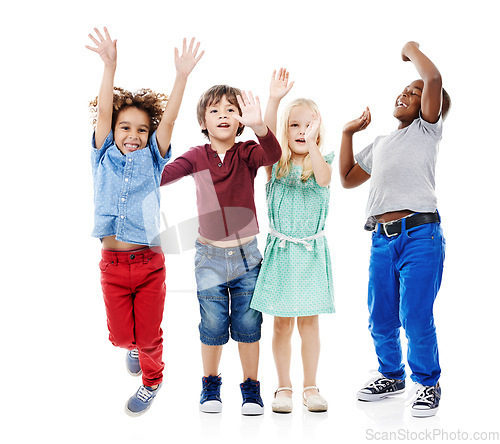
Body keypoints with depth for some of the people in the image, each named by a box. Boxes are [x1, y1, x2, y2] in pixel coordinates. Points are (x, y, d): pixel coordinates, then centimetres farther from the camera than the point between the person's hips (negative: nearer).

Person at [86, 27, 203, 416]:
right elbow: (103, 113, -8)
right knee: (120, 335, 10)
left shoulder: (152, 159, 2)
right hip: (113, 264, 1)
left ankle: (152, 379, 38)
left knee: (149, 333, 9)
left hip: (150, 263, -1)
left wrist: (182, 76, -19)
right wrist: (110, 66, -19)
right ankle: (135, 346, 47)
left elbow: (168, 120, -10)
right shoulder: (104, 158, 3)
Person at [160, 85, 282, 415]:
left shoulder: (247, 153, -3)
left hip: (246, 254, 0)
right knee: (213, 326, 7)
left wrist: (258, 126, -42)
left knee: (248, 324, 6)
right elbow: (163, 175, -11)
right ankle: (211, 387, 27)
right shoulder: (197, 157, 0)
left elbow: (273, 155, -24)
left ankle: (251, 388, 23)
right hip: (210, 255, 0)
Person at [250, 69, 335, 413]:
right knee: (282, 322, 5)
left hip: (312, 251, 0)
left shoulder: (323, 162, 2)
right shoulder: (276, 163, 1)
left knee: (309, 320, 6)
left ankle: (310, 387, 19)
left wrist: (311, 143, -29)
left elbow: (323, 178, -22)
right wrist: (274, 100, -29)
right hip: (280, 250, 0)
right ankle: (284, 387, 17)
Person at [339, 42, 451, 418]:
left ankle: (427, 383, 15)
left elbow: (434, 79, -9)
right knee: (381, 319, 11)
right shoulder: (380, 143, 25)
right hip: (382, 239, 6)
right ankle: (392, 376, 32)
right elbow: (348, 179, 29)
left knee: (416, 317, -6)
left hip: (420, 235, -6)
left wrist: (411, 49, 8)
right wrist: (349, 132, 25)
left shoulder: (427, 129, 7)